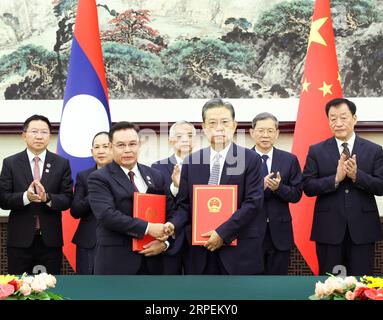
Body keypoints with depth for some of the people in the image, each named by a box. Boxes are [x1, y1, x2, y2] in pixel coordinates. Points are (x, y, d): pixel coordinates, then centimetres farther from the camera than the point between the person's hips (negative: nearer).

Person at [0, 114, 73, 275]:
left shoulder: (62, 163, 3)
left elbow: (67, 199, -1)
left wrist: (47, 197, -21)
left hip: (51, 239, 1)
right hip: (19, 239, 0)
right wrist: (25, 197, -22)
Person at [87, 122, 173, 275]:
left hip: (152, 260, 5)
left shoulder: (155, 176, 12)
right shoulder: (99, 178, -4)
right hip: (115, 262, -4)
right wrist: (147, 228, -20)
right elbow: (107, 214, -17)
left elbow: (170, 212, 11)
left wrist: (165, 242, -7)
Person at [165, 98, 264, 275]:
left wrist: (222, 233, -15)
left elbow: (253, 202, -9)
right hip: (200, 253, 3)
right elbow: (184, 204, 11)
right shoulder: (191, 161, 9)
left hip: (238, 252, -3)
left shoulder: (251, 159, -1)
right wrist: (174, 224, -11)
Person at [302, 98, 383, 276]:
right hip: (328, 229, 0)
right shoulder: (316, 151, 4)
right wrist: (336, 178, -18)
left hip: (362, 230, 0)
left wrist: (356, 175, -18)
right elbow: (307, 187, -3)